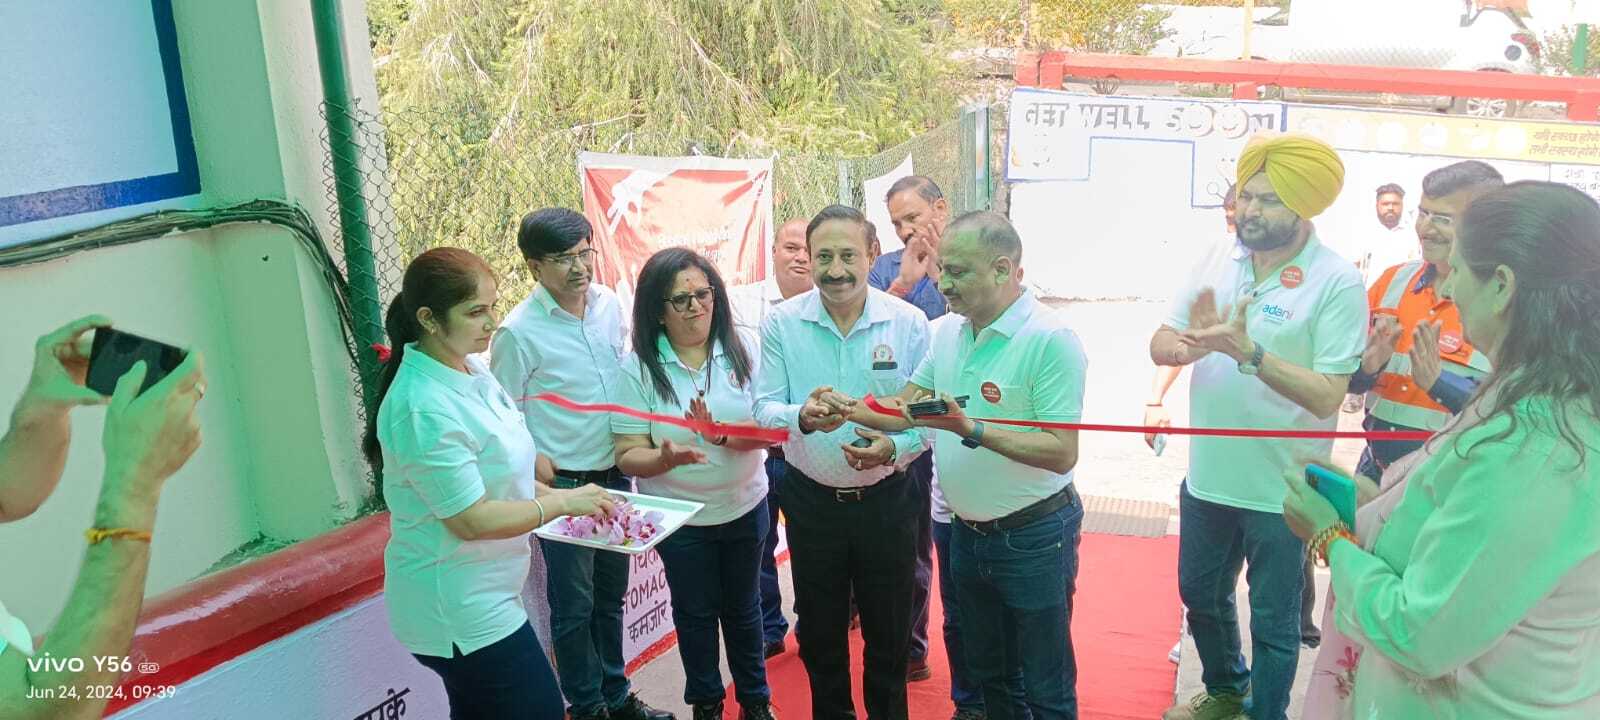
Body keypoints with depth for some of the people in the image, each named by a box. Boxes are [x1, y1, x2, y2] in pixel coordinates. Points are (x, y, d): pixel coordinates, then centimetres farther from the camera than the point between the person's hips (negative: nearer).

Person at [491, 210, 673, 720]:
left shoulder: (609, 303, 0)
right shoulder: (518, 333, -17)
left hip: (615, 476, 6)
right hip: (563, 486, -5)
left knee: (610, 596, 20)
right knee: (574, 606, 7)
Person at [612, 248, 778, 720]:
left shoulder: (740, 351, -12)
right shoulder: (639, 367, -15)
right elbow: (628, 456, -15)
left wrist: (724, 435, -33)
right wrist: (665, 458, -36)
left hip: (745, 507, 1)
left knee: (743, 606, 20)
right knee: (696, 611, 17)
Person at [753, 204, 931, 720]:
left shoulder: (908, 323, -8)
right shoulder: (781, 323, -6)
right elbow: (765, 409, -8)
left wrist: (894, 447, -26)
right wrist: (803, 416, -30)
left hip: (887, 499, -1)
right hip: (811, 500, 1)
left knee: (889, 629, 14)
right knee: (819, 629, 17)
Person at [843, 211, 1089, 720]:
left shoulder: (1050, 339, -22)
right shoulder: (948, 333, 2)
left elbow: (1062, 453, -25)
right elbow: (903, 407, 9)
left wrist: (970, 430, -32)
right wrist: (850, 408, -10)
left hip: (1033, 537, -7)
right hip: (968, 532, 7)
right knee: (988, 673, 24)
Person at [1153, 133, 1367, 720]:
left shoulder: (1337, 283, -16)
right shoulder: (1219, 261, -1)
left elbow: (1327, 396, -22)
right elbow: (1160, 345, -1)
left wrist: (1248, 351, -32)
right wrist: (1190, 345, -24)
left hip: (1280, 488, -6)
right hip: (1207, 474, 6)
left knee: (1273, 621, 12)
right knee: (1201, 596, 24)